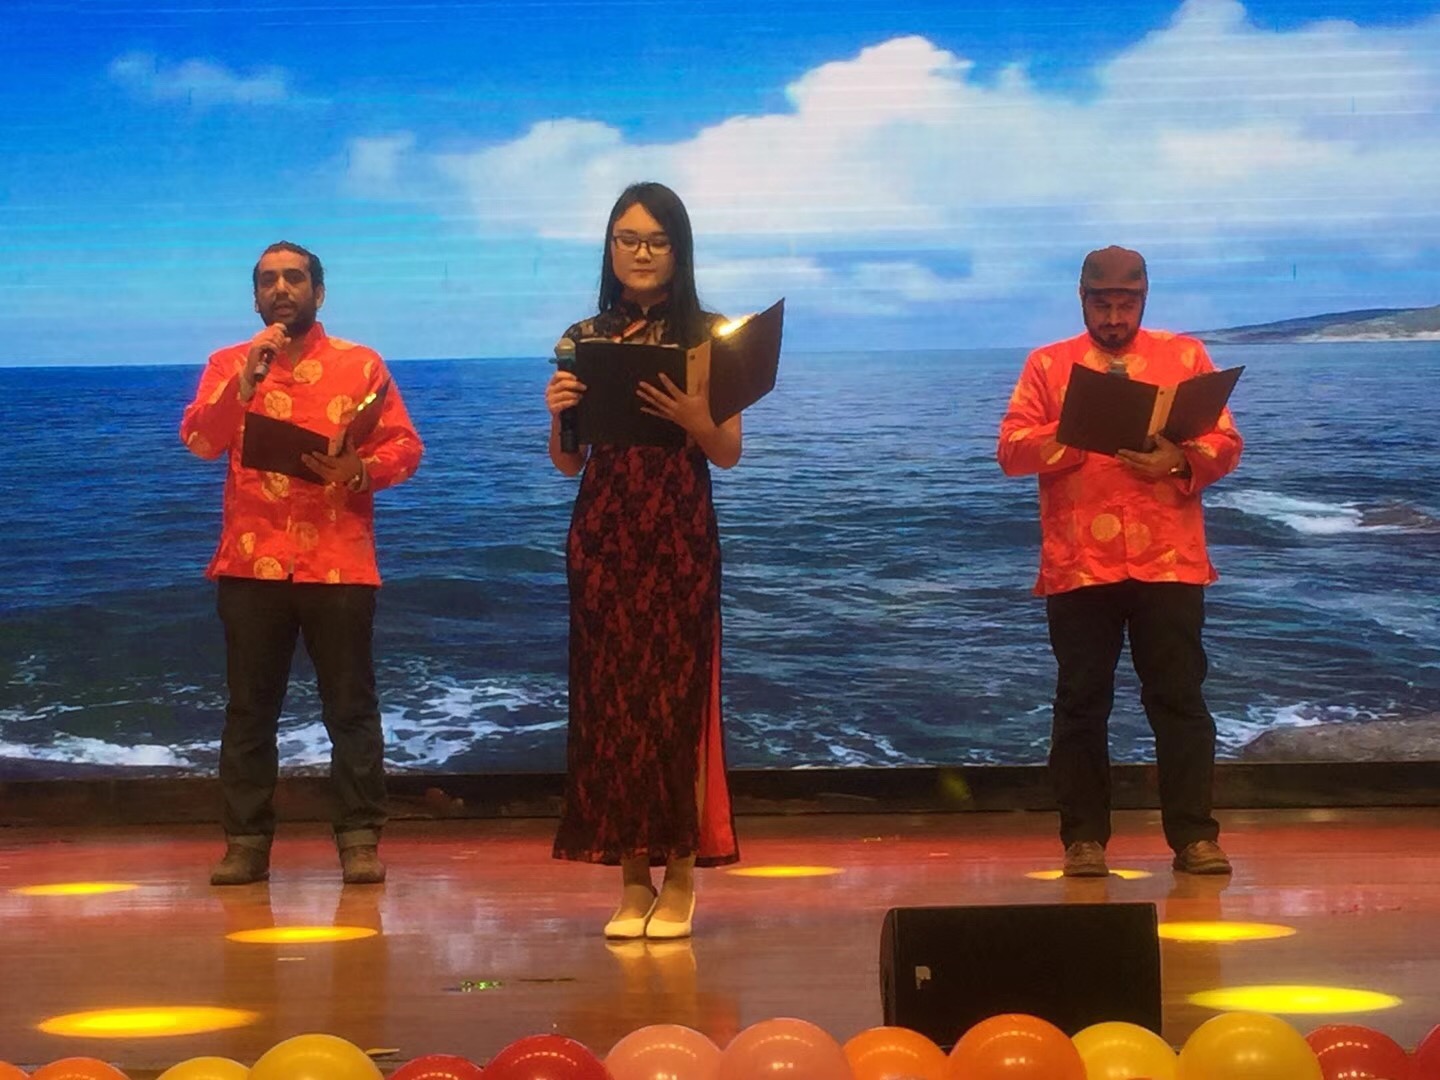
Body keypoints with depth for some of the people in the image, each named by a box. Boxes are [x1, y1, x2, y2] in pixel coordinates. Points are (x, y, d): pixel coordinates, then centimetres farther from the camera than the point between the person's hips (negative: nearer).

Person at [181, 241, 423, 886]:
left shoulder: (361, 365, 7)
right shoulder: (228, 365, 10)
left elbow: (406, 446, 3)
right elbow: (198, 441, -5)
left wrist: (359, 470, -16)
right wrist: (245, 382, -16)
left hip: (338, 564, -1)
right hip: (251, 563, 1)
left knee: (350, 706, -1)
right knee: (249, 708, 3)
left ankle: (360, 839, 3)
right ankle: (246, 840, 7)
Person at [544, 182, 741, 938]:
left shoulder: (705, 336, 2)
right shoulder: (585, 338, 9)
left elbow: (729, 454, 0)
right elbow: (568, 462, 10)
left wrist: (691, 418, -19)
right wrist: (558, 414, -10)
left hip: (680, 537, -2)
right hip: (602, 535, 3)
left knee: (676, 698, -3)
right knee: (609, 700, 2)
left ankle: (681, 879, 5)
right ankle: (632, 878, 10)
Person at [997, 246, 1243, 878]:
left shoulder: (1185, 356, 12)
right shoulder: (1047, 365, 10)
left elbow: (1225, 443, 6)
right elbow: (1011, 448, 0)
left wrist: (1179, 462, -14)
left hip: (1169, 560, 0)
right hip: (1078, 563, 0)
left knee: (1179, 698, 0)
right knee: (1082, 701, 3)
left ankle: (1194, 836, 5)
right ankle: (1084, 839, 10)